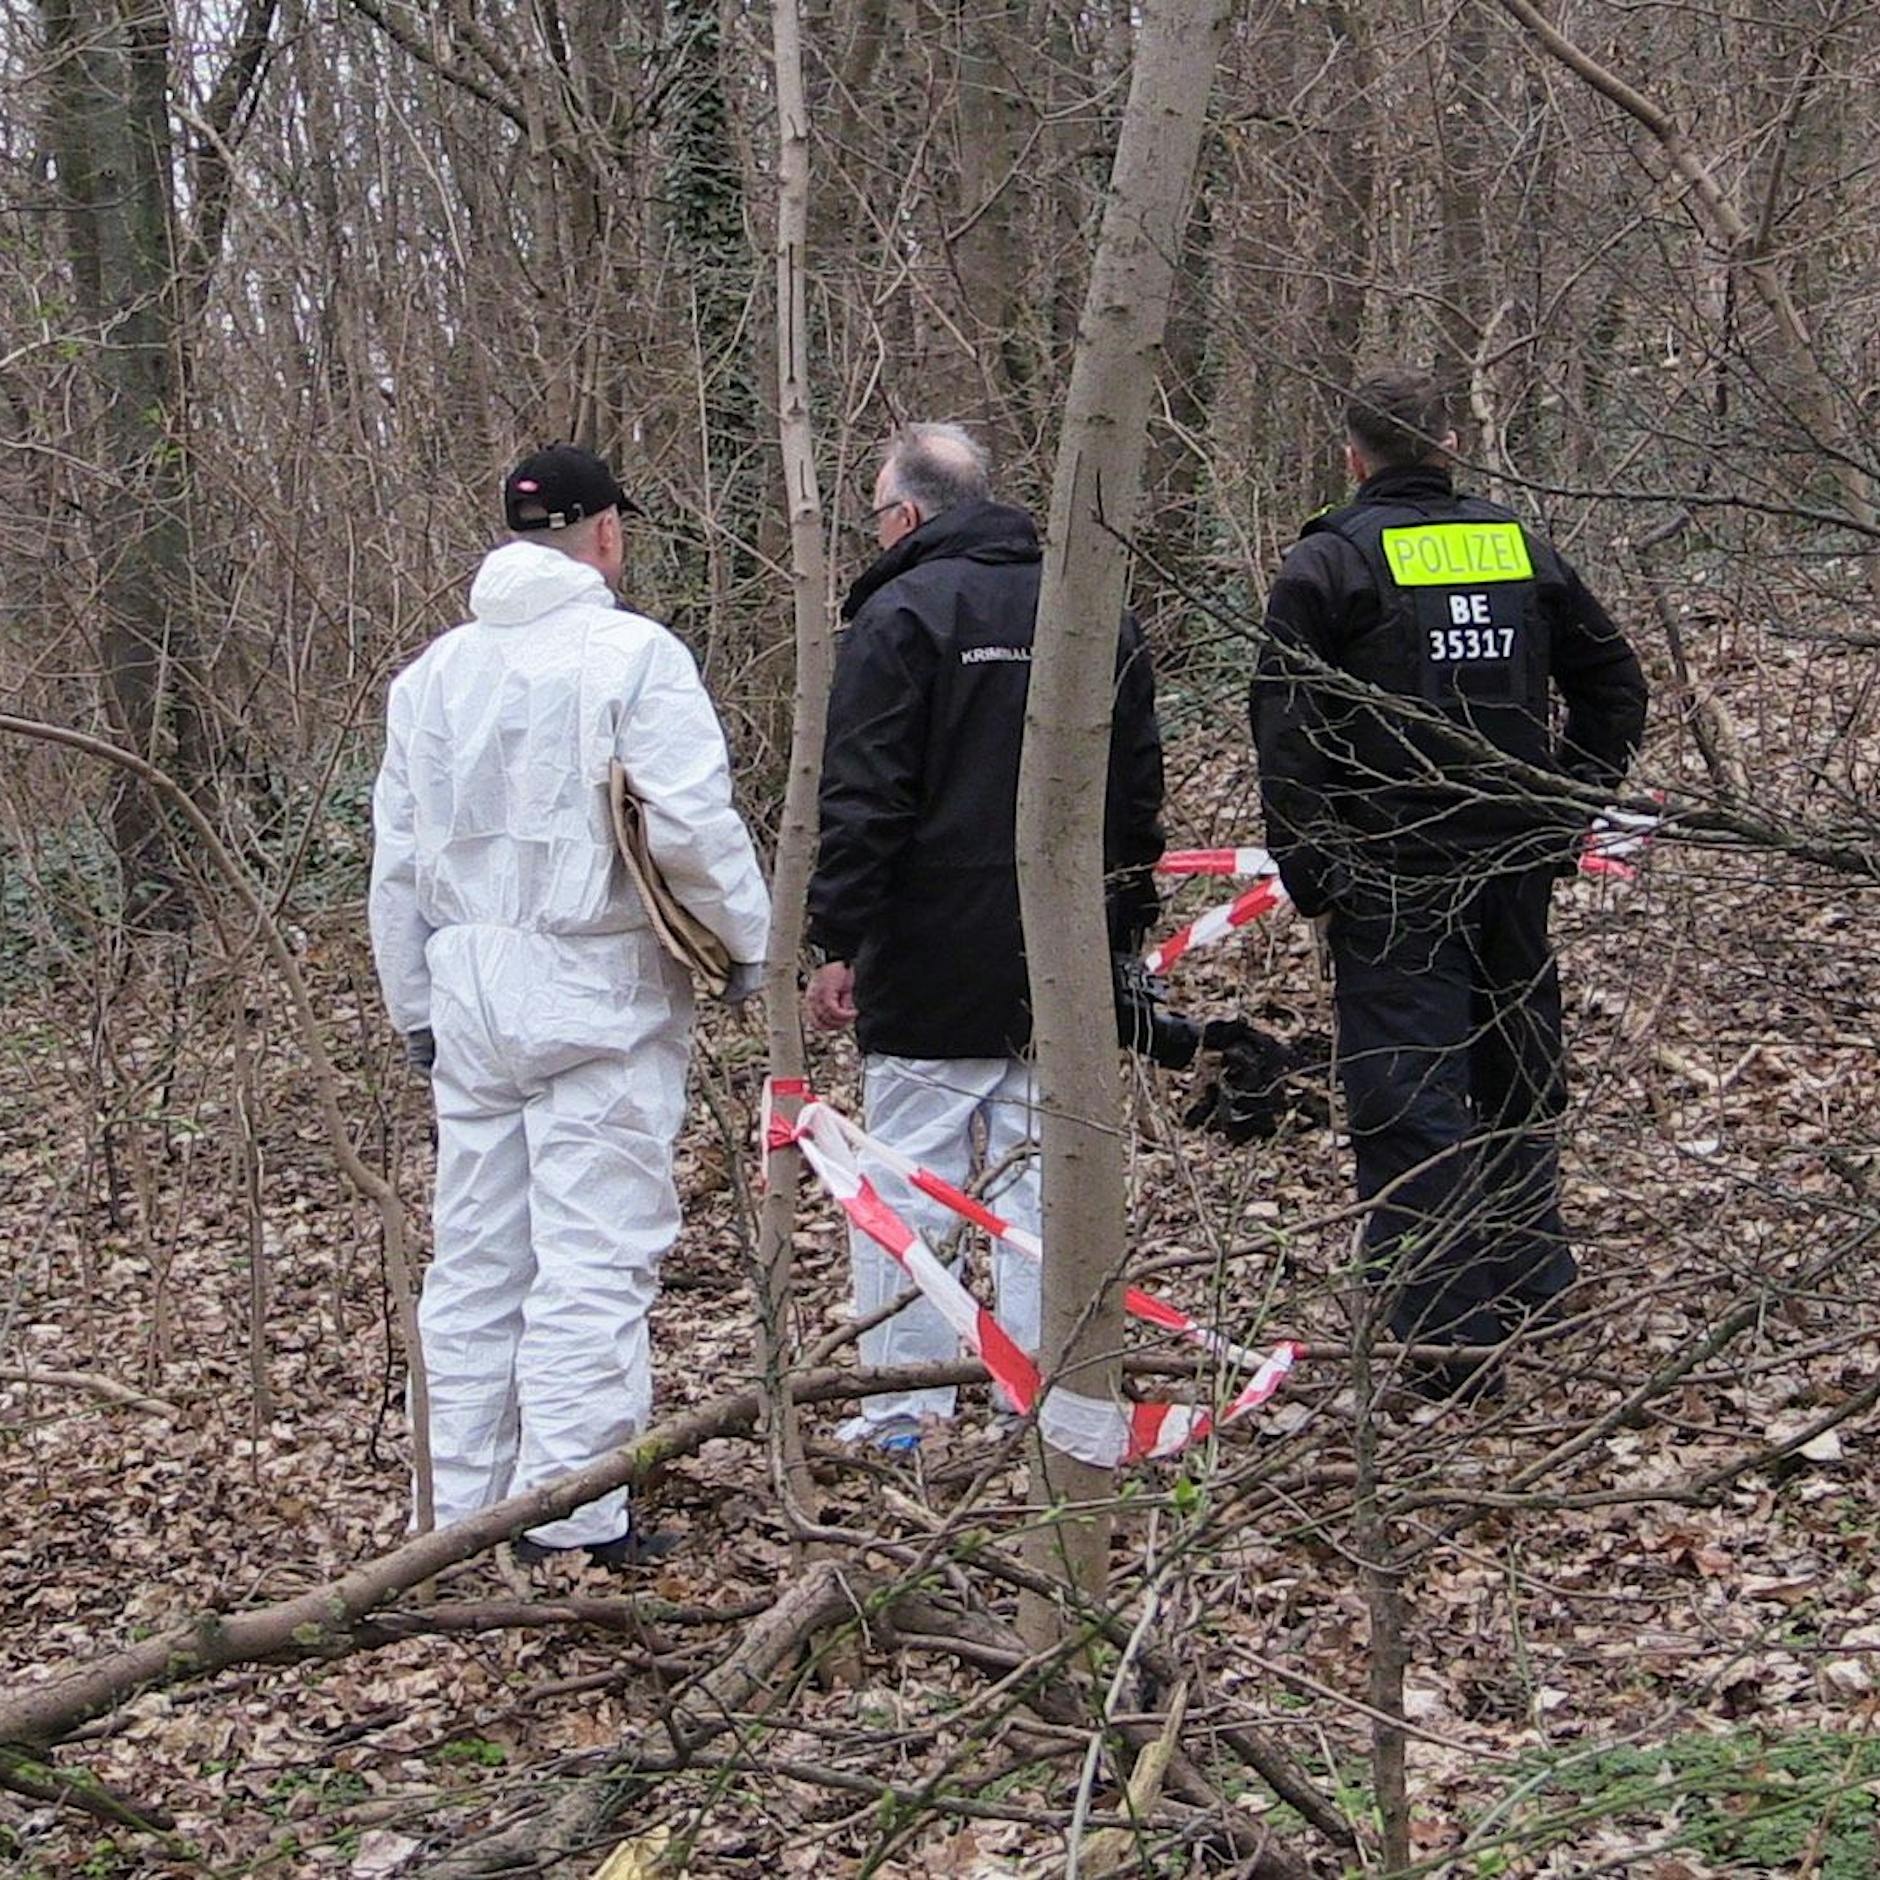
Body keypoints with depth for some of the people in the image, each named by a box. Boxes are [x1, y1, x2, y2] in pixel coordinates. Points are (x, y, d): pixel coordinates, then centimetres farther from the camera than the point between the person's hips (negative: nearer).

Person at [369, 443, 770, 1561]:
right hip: (598, 992, -6)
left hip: (469, 989, 6)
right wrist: (754, 948, -2)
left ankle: (468, 1506, 17)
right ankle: (571, 1518, -4)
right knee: (594, 1257, -3)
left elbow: (399, 857, 16)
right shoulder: (631, 653, -9)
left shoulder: (437, 671, 12)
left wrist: (416, 1005, 23)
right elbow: (693, 828, -16)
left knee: (477, 1258, 12)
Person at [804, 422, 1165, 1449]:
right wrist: (1123, 925, 22)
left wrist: (838, 942, -10)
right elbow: (1138, 791, 16)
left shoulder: (901, 613, -7)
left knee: (909, 1188, 0)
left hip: (933, 965, -6)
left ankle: (904, 1419, 3)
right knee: (1046, 1183, 9)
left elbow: (862, 800, -13)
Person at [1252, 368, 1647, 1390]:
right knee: (1519, 1078, 20)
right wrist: (1561, 814, 18)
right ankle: (1532, 1287, 32)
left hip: (1391, 880, -5)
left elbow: (1285, 730, -11)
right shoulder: (1520, 547, 10)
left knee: (1409, 1106, -3)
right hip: (1516, 870, 5)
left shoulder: (1330, 561, -5)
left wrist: (1310, 877, -6)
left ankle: (1449, 1343, -6)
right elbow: (1615, 686, 15)